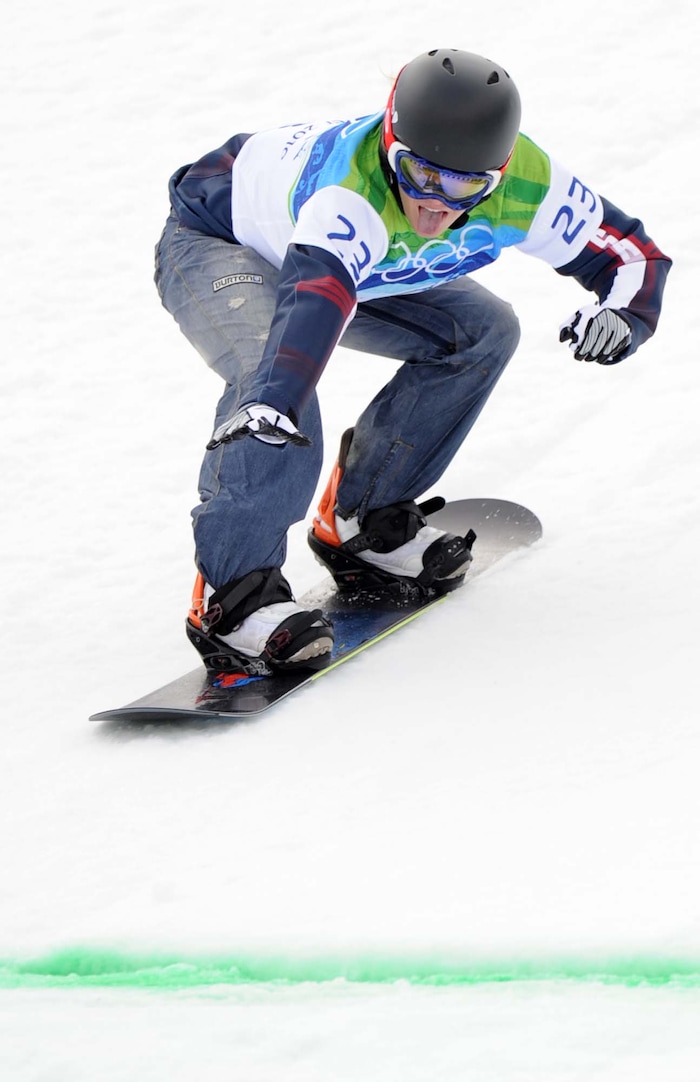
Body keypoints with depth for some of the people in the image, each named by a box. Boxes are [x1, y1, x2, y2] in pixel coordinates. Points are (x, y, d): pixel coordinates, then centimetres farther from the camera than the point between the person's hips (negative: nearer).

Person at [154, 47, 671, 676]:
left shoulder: (526, 187, -26)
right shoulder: (350, 194, -45)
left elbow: (631, 252, -14)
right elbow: (317, 292, -62)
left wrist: (620, 312, -37)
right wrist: (274, 398, -79)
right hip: (214, 242, -7)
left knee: (482, 333, -4)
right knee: (276, 378, -34)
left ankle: (362, 519, 7)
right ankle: (232, 597, -30)